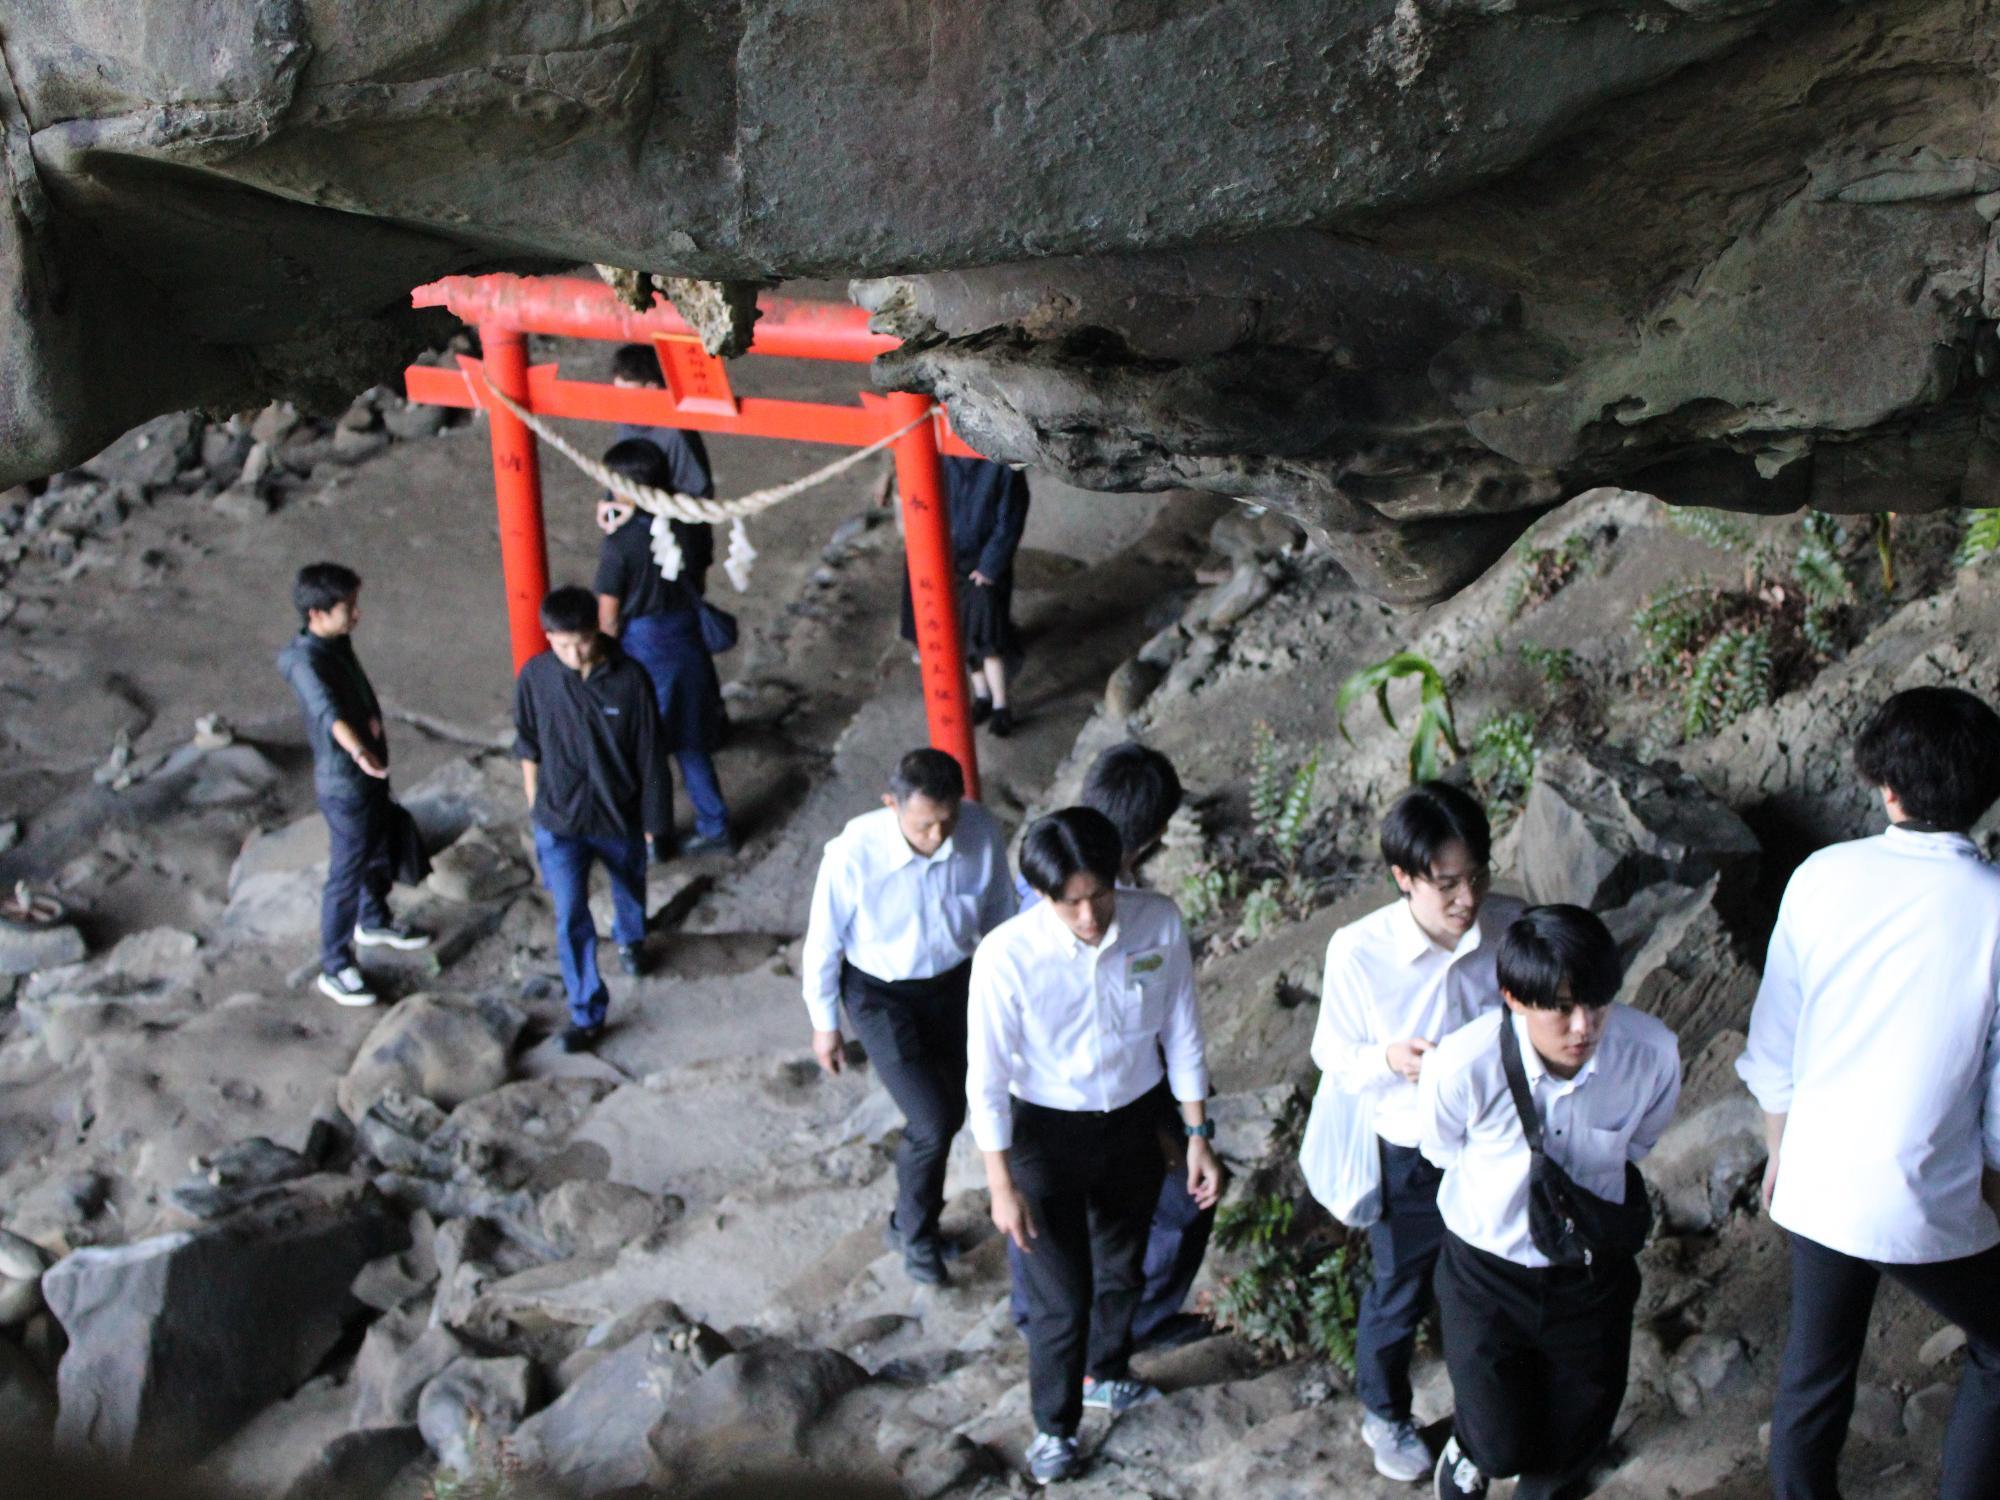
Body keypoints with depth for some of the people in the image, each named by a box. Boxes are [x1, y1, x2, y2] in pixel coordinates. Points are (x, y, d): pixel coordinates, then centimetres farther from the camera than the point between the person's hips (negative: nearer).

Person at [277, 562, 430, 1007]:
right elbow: (328, 712, -52)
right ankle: (335, 969, 22)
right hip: (345, 786, -9)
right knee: (347, 877, 5)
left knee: (383, 853, 28)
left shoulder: (337, 641, -2)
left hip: (370, 775, 9)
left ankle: (374, 923, 53)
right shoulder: (306, 662, -31)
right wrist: (358, 751, -68)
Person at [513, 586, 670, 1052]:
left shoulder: (629, 679, -21)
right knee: (571, 917, -5)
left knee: (629, 886, 26)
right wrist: (535, 802, 8)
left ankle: (630, 937, 60)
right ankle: (586, 1013, 10)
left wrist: (650, 819, -3)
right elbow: (527, 744, 1)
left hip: (619, 815, 1)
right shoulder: (536, 676, -16)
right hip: (560, 820, -1)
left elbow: (648, 752, -10)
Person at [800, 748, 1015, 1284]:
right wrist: (824, 1024, -4)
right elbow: (823, 943, -15)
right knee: (932, 1123, -9)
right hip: (882, 996, -4)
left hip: (954, 983, 4)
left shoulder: (981, 831, -23)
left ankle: (916, 1223, 45)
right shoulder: (852, 855, -32)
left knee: (949, 1113, 17)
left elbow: (998, 912, -4)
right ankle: (913, 1231, 22)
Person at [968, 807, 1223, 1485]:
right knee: (1063, 1296, 5)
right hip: (1047, 1134, -3)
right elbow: (987, 1078, -17)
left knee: (1123, 1266, 25)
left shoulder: (1159, 923, -20)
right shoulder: (1007, 956, -28)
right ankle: (1054, 1424, 33)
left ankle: (1106, 1374, 54)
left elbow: (1180, 1032, -5)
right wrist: (1002, 1184, -13)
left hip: (1133, 1124, 4)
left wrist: (1198, 1136, 0)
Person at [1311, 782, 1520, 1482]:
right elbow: (1332, 1055, -11)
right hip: (1411, 1159, -2)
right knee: (1400, 1296, 20)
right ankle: (1385, 1416, 49)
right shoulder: (1359, 951, -25)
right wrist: (1389, 1059, -30)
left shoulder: (1513, 927, -19)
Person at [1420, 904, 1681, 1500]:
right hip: (1487, 1272, -2)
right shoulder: (1460, 1066, -31)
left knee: (1575, 1444, 17)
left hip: (1592, 1271, 2)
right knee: (1503, 1446, 6)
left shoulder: (1653, 1053, -24)